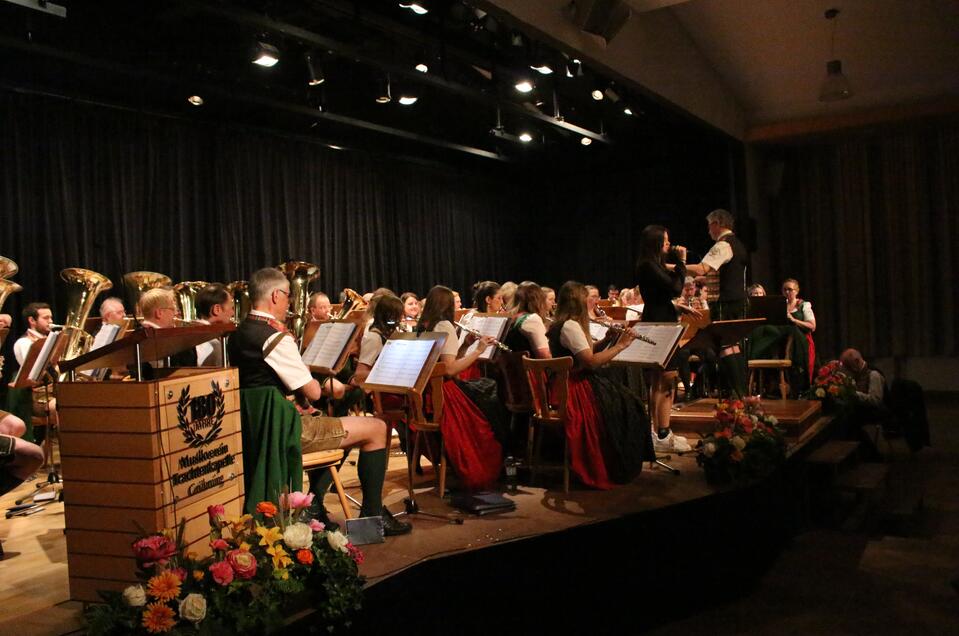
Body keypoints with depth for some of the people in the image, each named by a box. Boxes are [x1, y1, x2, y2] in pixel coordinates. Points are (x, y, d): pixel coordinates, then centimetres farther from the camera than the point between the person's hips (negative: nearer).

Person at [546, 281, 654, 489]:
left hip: (567, 385, 10)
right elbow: (591, 361, -25)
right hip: (575, 389, -10)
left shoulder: (560, 324, 13)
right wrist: (619, 346, -15)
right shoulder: (571, 326, -19)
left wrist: (607, 340, 7)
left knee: (625, 400, 10)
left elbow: (585, 352, 18)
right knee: (626, 406, -5)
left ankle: (617, 463, 12)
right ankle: (620, 467, 8)